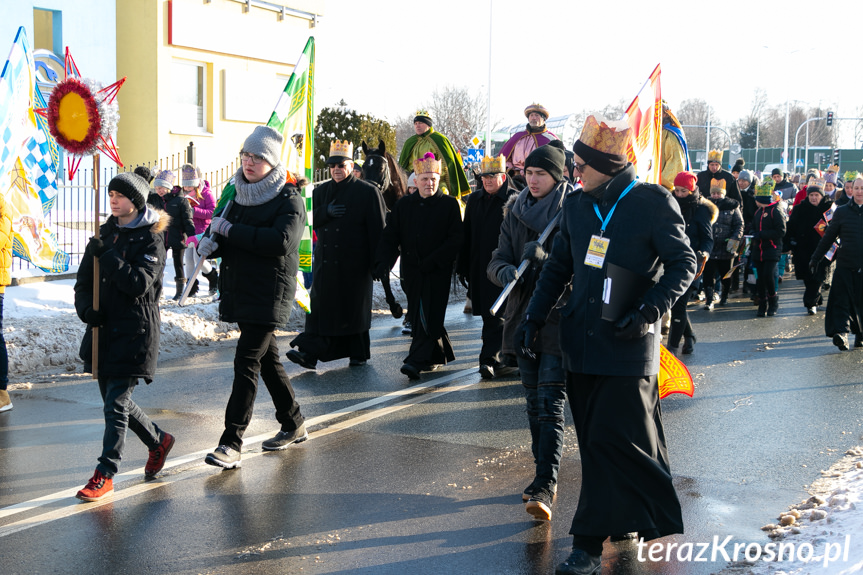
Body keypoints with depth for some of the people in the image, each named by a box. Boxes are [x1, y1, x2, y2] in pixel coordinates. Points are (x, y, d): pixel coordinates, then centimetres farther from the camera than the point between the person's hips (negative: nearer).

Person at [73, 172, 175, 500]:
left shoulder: (151, 239, -6)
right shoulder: (106, 234, 12)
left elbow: (140, 283, -19)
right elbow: (83, 281, 12)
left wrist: (107, 256, -22)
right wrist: (86, 308, -7)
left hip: (135, 331, -7)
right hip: (104, 329, 7)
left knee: (117, 403, -9)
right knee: (114, 399, 14)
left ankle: (105, 474, -3)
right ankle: (159, 441, 35)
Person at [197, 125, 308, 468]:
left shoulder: (289, 200, -9)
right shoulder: (241, 196, 14)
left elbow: (280, 241, -25)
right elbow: (223, 235, 18)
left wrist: (231, 231, -21)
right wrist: (210, 243, -6)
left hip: (269, 295, -8)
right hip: (240, 291, 8)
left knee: (246, 363, -13)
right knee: (267, 359, 16)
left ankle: (231, 443, -12)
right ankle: (293, 425, 31)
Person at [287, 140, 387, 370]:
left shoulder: (368, 192, -2)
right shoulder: (321, 191, 13)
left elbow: (377, 230, -5)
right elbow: (310, 220, 9)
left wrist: (377, 263, -9)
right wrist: (326, 212, -11)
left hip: (354, 263, -3)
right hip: (325, 262, 4)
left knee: (354, 307, 5)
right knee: (320, 306, -3)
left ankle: (358, 353, 18)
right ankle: (310, 352, -6)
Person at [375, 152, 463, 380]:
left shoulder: (450, 205, -1)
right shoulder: (403, 205, 8)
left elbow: (455, 240, -6)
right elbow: (390, 237, 7)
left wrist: (432, 261, -16)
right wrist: (383, 263, -9)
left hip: (438, 272, -4)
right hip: (411, 271, 4)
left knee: (429, 316, -9)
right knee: (417, 316, 9)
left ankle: (416, 361, -11)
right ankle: (440, 355, 25)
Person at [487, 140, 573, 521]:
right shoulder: (515, 211, 11)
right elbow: (497, 261, 7)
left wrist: (544, 258, -24)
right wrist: (506, 271, -16)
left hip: (561, 320, -6)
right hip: (524, 316, 6)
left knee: (550, 403, -11)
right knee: (534, 403, 13)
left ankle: (545, 487, -12)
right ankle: (543, 478, 24)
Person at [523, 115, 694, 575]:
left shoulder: (653, 203, -6)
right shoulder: (576, 205, 10)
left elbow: (684, 264, -3)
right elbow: (558, 266, 19)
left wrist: (649, 311, -15)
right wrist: (534, 315, 11)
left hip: (629, 346, -5)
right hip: (582, 342, 5)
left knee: (614, 439, -7)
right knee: (596, 444, 9)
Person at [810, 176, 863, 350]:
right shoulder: (841, 211, 5)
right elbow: (828, 237, 12)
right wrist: (816, 258, 13)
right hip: (844, 265, 0)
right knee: (841, 301, -8)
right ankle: (841, 332, -11)